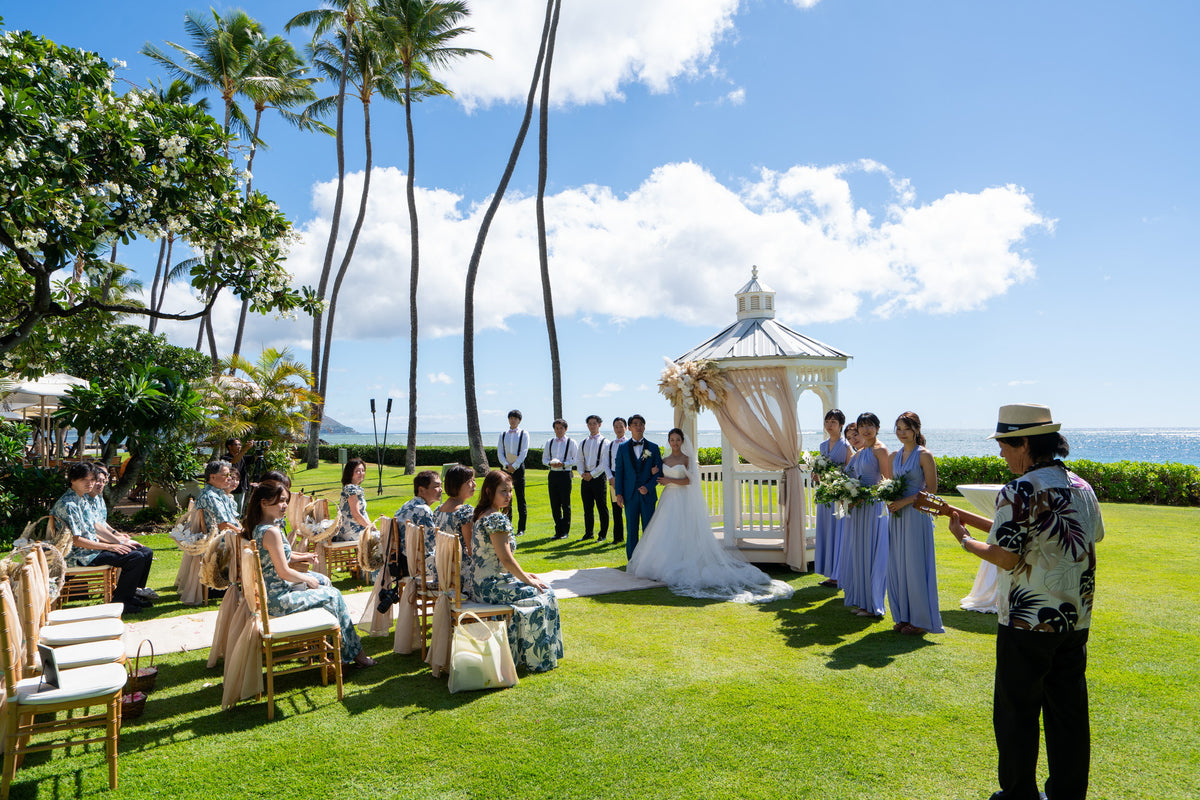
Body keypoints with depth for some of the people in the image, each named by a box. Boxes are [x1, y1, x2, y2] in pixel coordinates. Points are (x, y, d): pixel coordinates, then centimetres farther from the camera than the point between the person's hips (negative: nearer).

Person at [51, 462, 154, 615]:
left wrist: (120, 543, 8)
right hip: (80, 556, -9)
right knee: (135, 557, -23)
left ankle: (131, 594, 13)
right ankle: (119, 601, -9)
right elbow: (75, 540, -19)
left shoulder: (85, 499, 14)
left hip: (94, 546, 9)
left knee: (146, 552, 3)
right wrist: (110, 547, -18)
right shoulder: (68, 504, -17)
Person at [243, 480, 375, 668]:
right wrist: (309, 580, -8)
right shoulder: (271, 532, -26)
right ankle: (353, 653, 12)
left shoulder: (257, 527, 4)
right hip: (279, 599, -10)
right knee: (333, 595, 2)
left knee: (324, 581, 24)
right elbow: (284, 572, -24)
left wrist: (299, 557, 10)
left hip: (268, 592, 10)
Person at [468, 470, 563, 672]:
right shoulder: (498, 519, -20)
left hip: (480, 584, 10)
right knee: (544, 594, 2)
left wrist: (523, 574, 16)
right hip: (492, 587, -10)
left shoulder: (482, 515, 11)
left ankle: (519, 653, 28)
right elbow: (506, 558, -21)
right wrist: (527, 579, -7)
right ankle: (538, 657, 12)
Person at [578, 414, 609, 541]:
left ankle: (603, 534, 8)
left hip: (599, 477, -5)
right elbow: (580, 461, 12)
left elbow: (605, 462, -8)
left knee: (602, 507, -1)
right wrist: (582, 473, -6)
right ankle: (589, 533, 19)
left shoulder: (604, 442, -1)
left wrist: (592, 474, -14)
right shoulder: (583, 443, 15)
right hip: (586, 478, 5)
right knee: (587, 508, 9)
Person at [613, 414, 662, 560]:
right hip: (630, 495, 0)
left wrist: (648, 487, -10)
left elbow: (659, 471, 4)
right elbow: (619, 471, 6)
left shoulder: (653, 448, 6)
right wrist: (618, 493, -1)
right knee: (631, 529, 4)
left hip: (648, 493, 0)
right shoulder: (623, 448, 7)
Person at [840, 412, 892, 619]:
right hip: (857, 508, 9)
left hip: (873, 506, -9)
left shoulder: (880, 450, -8)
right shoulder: (859, 452, 17)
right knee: (857, 553, 12)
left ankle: (872, 604, 7)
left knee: (870, 553, -3)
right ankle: (860, 600, 22)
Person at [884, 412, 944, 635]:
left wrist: (905, 501, -18)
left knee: (915, 565, -2)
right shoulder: (895, 455, 13)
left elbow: (932, 488, -10)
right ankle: (903, 616, 18)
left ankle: (920, 620, 10)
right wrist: (889, 499, 0)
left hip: (916, 515, -7)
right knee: (897, 565, 8)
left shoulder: (924, 455, -7)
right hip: (897, 515, 7)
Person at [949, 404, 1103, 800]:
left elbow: (1006, 558, -19)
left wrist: (964, 540, -4)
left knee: (1018, 712, 9)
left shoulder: (1018, 492, -20)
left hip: (1028, 622, -7)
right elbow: (1093, 538, 17)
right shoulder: (1082, 487, 4)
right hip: (1077, 619, 7)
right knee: (1069, 711, 17)